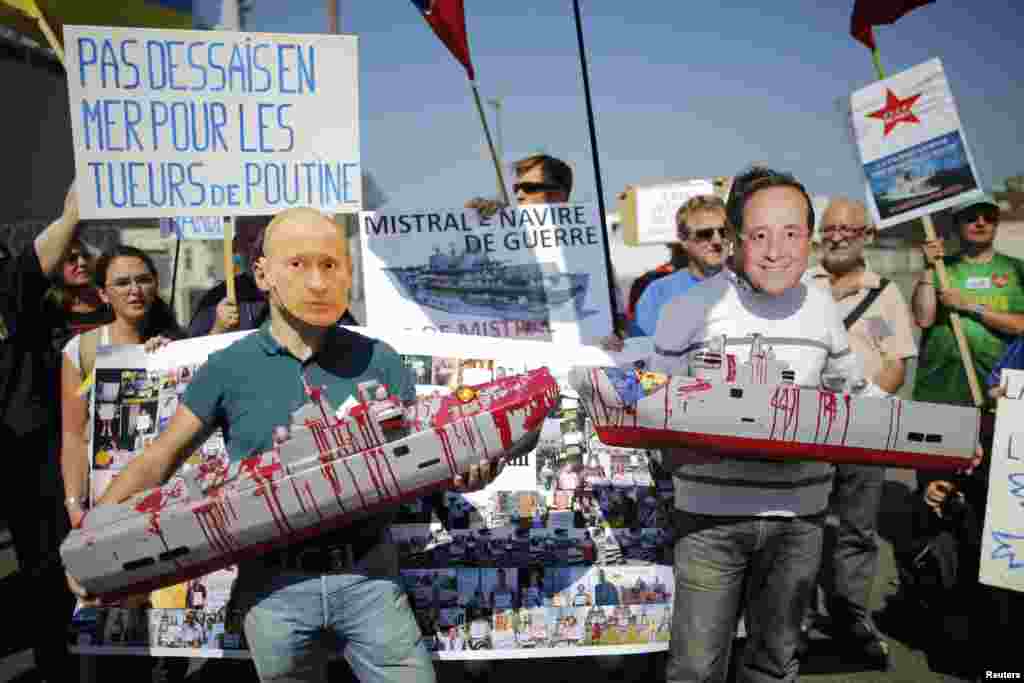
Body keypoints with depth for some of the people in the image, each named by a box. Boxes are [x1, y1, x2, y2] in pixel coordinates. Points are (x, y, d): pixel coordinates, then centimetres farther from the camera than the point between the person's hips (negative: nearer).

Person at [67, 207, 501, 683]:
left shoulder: (379, 361, 1)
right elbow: (159, 459, 5)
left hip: (368, 574, 0)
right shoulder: (228, 368, 0)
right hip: (274, 583, 0)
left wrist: (459, 472, -18)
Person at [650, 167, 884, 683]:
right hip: (711, 512, -3)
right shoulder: (691, 308, -8)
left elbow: (856, 389, 17)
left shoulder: (822, 308, 4)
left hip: (799, 514, 4)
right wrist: (674, 444, -21)